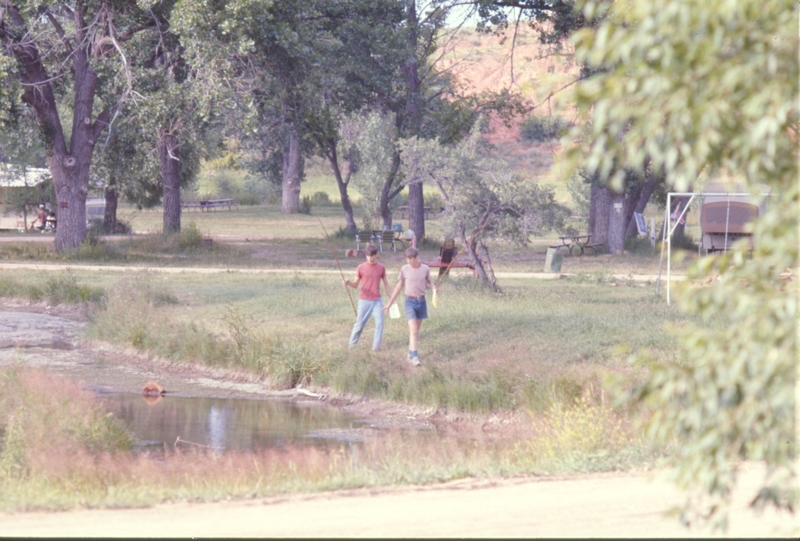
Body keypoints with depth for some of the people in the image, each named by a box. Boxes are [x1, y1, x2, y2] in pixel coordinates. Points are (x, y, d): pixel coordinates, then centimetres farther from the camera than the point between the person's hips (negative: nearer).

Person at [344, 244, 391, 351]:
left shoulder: (381, 268, 3)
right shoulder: (361, 268, -3)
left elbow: (385, 283, 12)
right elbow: (355, 284, 2)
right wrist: (348, 283, -20)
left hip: (377, 300, 2)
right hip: (364, 300, -2)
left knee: (379, 322, -7)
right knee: (359, 324, 1)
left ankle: (376, 346, -2)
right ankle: (352, 344, 15)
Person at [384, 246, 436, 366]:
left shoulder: (425, 269, 0)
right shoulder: (405, 269, -3)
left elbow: (429, 282, 15)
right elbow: (399, 287, 7)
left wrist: (433, 288, -9)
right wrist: (390, 303, 9)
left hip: (421, 301, 2)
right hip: (410, 302, -2)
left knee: (416, 330, 11)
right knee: (413, 330, -13)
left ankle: (410, 354, 23)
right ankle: (415, 356, -16)